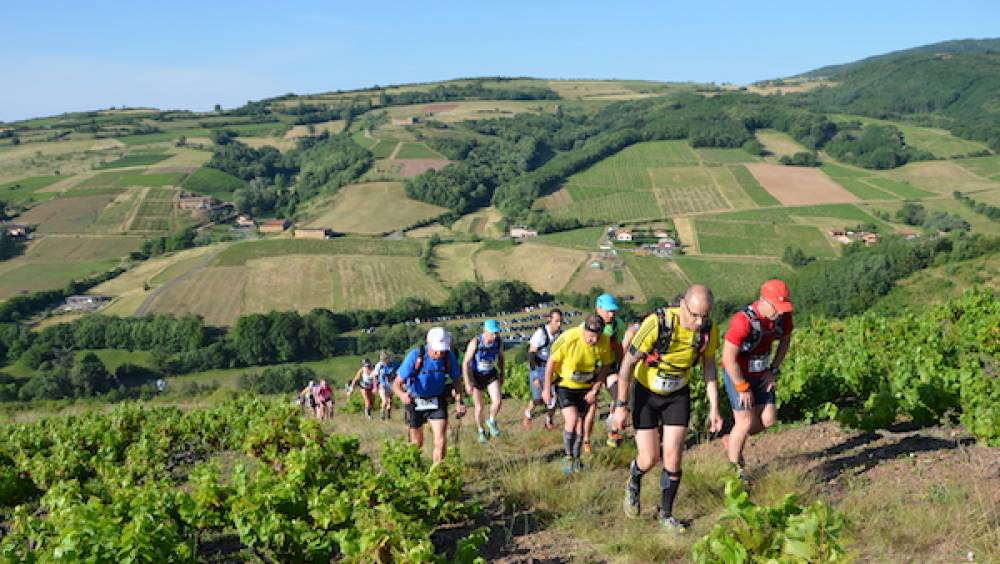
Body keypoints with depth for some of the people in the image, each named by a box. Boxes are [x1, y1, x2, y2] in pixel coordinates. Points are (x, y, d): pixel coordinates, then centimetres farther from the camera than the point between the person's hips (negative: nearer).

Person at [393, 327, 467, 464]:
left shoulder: (449, 357, -20)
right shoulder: (415, 356, -28)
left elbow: (456, 380, -4)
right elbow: (397, 384, -27)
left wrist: (459, 402, -17)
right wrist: (402, 395, -49)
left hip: (438, 401, 1)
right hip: (415, 401, -1)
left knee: (441, 440, -14)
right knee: (417, 443, 15)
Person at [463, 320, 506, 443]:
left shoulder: (499, 341, -18)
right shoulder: (475, 342, -29)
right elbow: (465, 363, -22)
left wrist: (502, 375, 12)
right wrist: (467, 383, -22)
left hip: (491, 374, 3)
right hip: (476, 376, -3)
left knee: (498, 401, -15)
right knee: (479, 408, 5)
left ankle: (491, 421, 16)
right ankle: (481, 431, 32)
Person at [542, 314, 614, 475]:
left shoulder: (605, 341, -20)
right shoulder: (569, 338, -30)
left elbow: (606, 366, -3)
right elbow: (551, 361, -16)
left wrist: (595, 390, -6)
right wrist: (546, 388, -11)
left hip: (586, 387, 3)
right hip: (565, 384, -3)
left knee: (580, 421, 10)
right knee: (571, 419, -16)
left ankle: (576, 458, 29)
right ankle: (568, 457, 4)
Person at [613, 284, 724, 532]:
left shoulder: (708, 329, -19)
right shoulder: (657, 324, -32)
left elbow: (708, 366, 0)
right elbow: (628, 363, -20)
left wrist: (714, 408, -1)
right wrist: (621, 405, -17)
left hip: (678, 395, 3)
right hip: (646, 393, -3)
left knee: (672, 457, -3)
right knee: (649, 459, -2)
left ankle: (666, 514, 18)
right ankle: (634, 481, 34)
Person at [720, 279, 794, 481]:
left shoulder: (783, 316, -13)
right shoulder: (743, 321, -33)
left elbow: (785, 340, 8)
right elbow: (729, 358, -27)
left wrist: (774, 370, 1)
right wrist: (743, 388, -18)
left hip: (761, 373, 6)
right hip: (737, 374, -6)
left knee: (768, 419, 3)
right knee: (746, 422, -5)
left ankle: (731, 441, 28)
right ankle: (735, 468, 16)